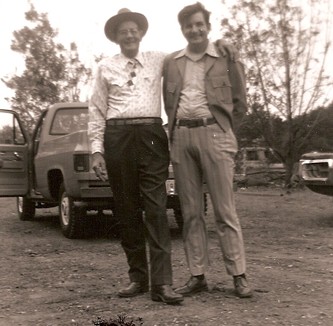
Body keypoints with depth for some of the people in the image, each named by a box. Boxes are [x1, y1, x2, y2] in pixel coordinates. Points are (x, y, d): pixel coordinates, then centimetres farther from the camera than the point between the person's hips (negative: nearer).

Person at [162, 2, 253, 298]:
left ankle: (239, 276, 2)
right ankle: (198, 276, 10)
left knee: (225, 210, -4)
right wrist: (175, 134, 10)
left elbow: (240, 102, 8)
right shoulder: (171, 63, 15)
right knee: (191, 212, 4)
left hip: (213, 134, -3)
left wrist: (221, 132, 7)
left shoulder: (227, 57, 6)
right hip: (180, 137, 3)